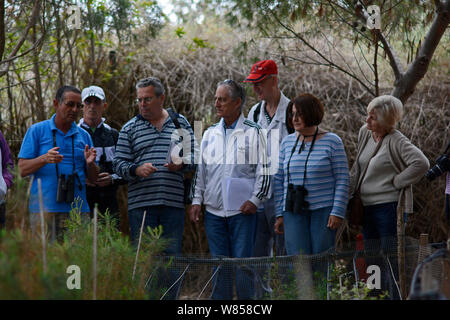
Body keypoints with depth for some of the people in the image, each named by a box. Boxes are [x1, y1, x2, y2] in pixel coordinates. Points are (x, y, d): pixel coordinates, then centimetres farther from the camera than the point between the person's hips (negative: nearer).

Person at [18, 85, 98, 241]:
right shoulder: (37, 130, 5)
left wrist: (90, 163, -8)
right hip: (45, 209, -3)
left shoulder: (84, 135, 15)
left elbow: (93, 178, 14)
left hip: (77, 209, 3)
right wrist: (45, 159, -19)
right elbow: (23, 169, -1)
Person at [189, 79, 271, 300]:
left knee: (243, 263, -4)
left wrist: (255, 200, -8)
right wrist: (196, 200, 7)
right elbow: (200, 169, 16)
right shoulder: (210, 133, 13)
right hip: (214, 209, 4)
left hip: (242, 209, -4)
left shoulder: (253, 132, 1)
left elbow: (264, 170, 0)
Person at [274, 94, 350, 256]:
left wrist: (337, 212, -11)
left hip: (324, 209, -3)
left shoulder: (332, 142, -2)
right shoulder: (287, 142, 10)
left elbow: (342, 180, -4)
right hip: (294, 212, 3)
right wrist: (280, 214, 8)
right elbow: (279, 180, 13)